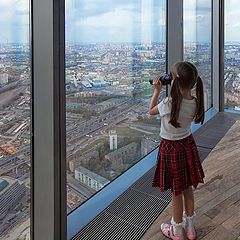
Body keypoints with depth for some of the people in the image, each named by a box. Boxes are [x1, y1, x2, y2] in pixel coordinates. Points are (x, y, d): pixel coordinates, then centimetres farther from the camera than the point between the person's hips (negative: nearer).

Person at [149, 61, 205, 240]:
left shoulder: (169, 103, -27)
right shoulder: (196, 102, -11)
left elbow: (151, 111, -7)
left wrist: (157, 90, -1)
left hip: (171, 148, -5)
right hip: (188, 144, 5)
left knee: (176, 193, 10)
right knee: (188, 188, 20)